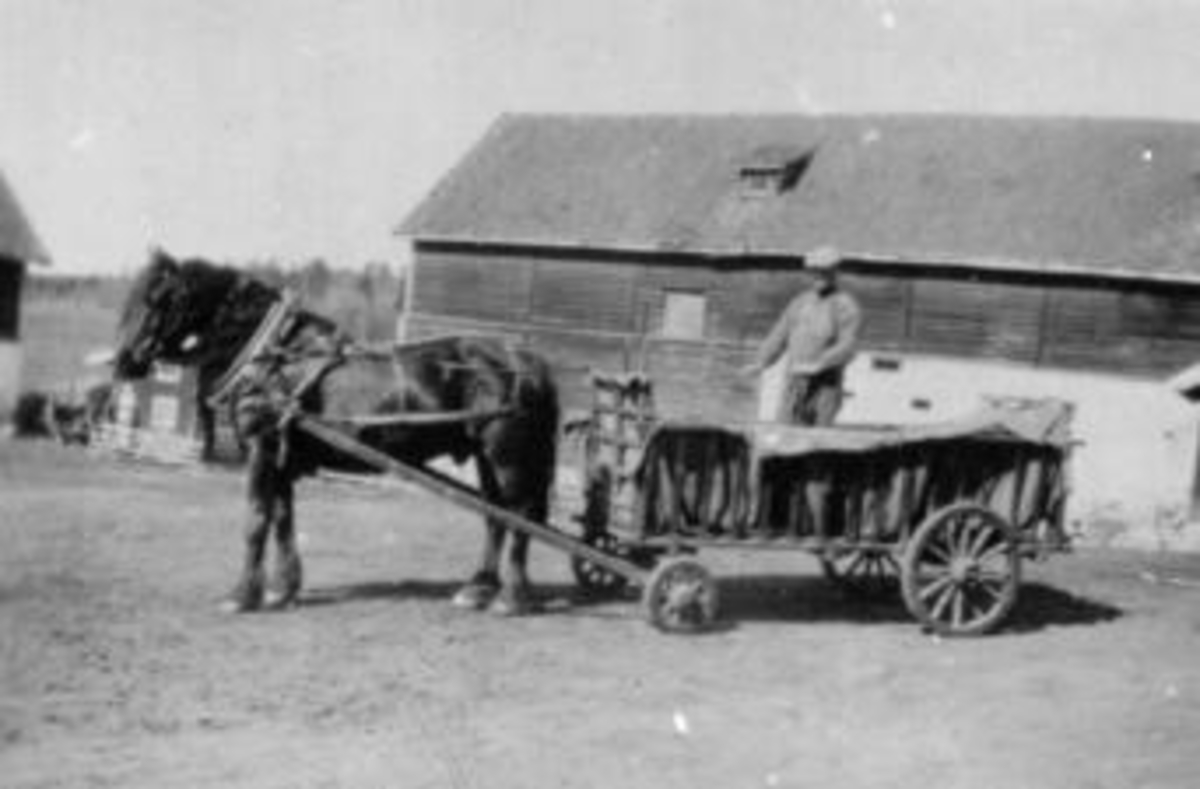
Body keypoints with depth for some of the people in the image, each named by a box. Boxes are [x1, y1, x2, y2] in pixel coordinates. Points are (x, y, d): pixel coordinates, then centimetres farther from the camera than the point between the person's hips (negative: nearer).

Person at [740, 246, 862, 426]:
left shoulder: (846, 306, -3)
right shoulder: (801, 301, 15)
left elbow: (847, 346, -16)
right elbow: (779, 335, 15)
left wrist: (817, 365, -29)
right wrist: (760, 363, 0)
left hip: (825, 386, -5)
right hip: (794, 384, 5)